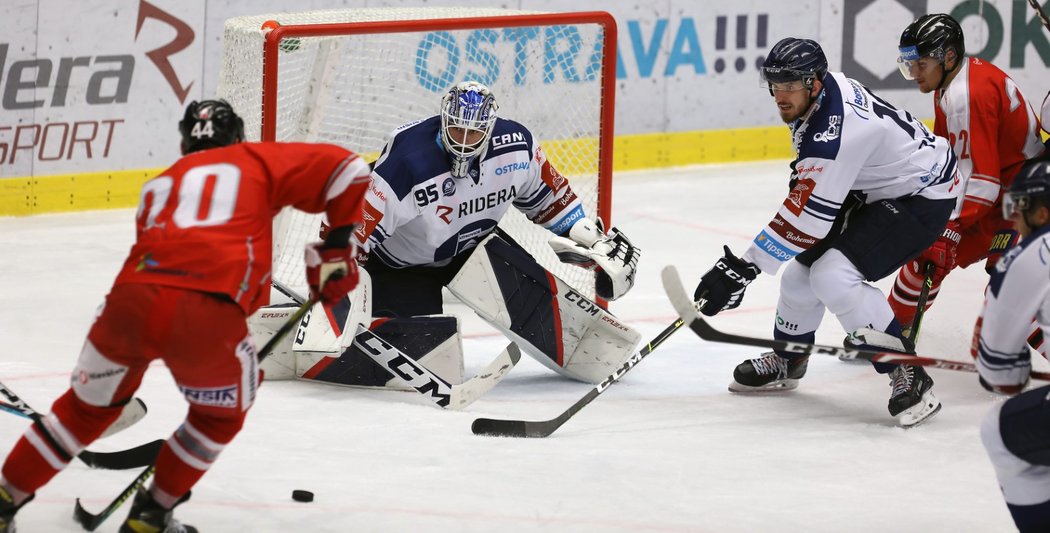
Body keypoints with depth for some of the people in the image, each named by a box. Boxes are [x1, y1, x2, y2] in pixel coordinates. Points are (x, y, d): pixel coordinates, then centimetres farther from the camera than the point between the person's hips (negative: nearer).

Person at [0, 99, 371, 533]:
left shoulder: (159, 186, 34)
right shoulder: (257, 160, 21)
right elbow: (346, 169, 13)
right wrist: (338, 244, 22)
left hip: (130, 301, 4)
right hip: (207, 313, -4)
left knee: (87, 407, 28)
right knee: (223, 414, 26)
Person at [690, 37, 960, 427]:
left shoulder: (834, 134, -34)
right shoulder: (822, 88, -6)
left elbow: (807, 218, -31)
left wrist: (742, 268, -29)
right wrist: (804, 175, 18)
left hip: (922, 198, -10)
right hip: (871, 188, 10)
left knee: (833, 275, -25)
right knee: (802, 270, 12)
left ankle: (909, 377, -17)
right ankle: (786, 362, 38)